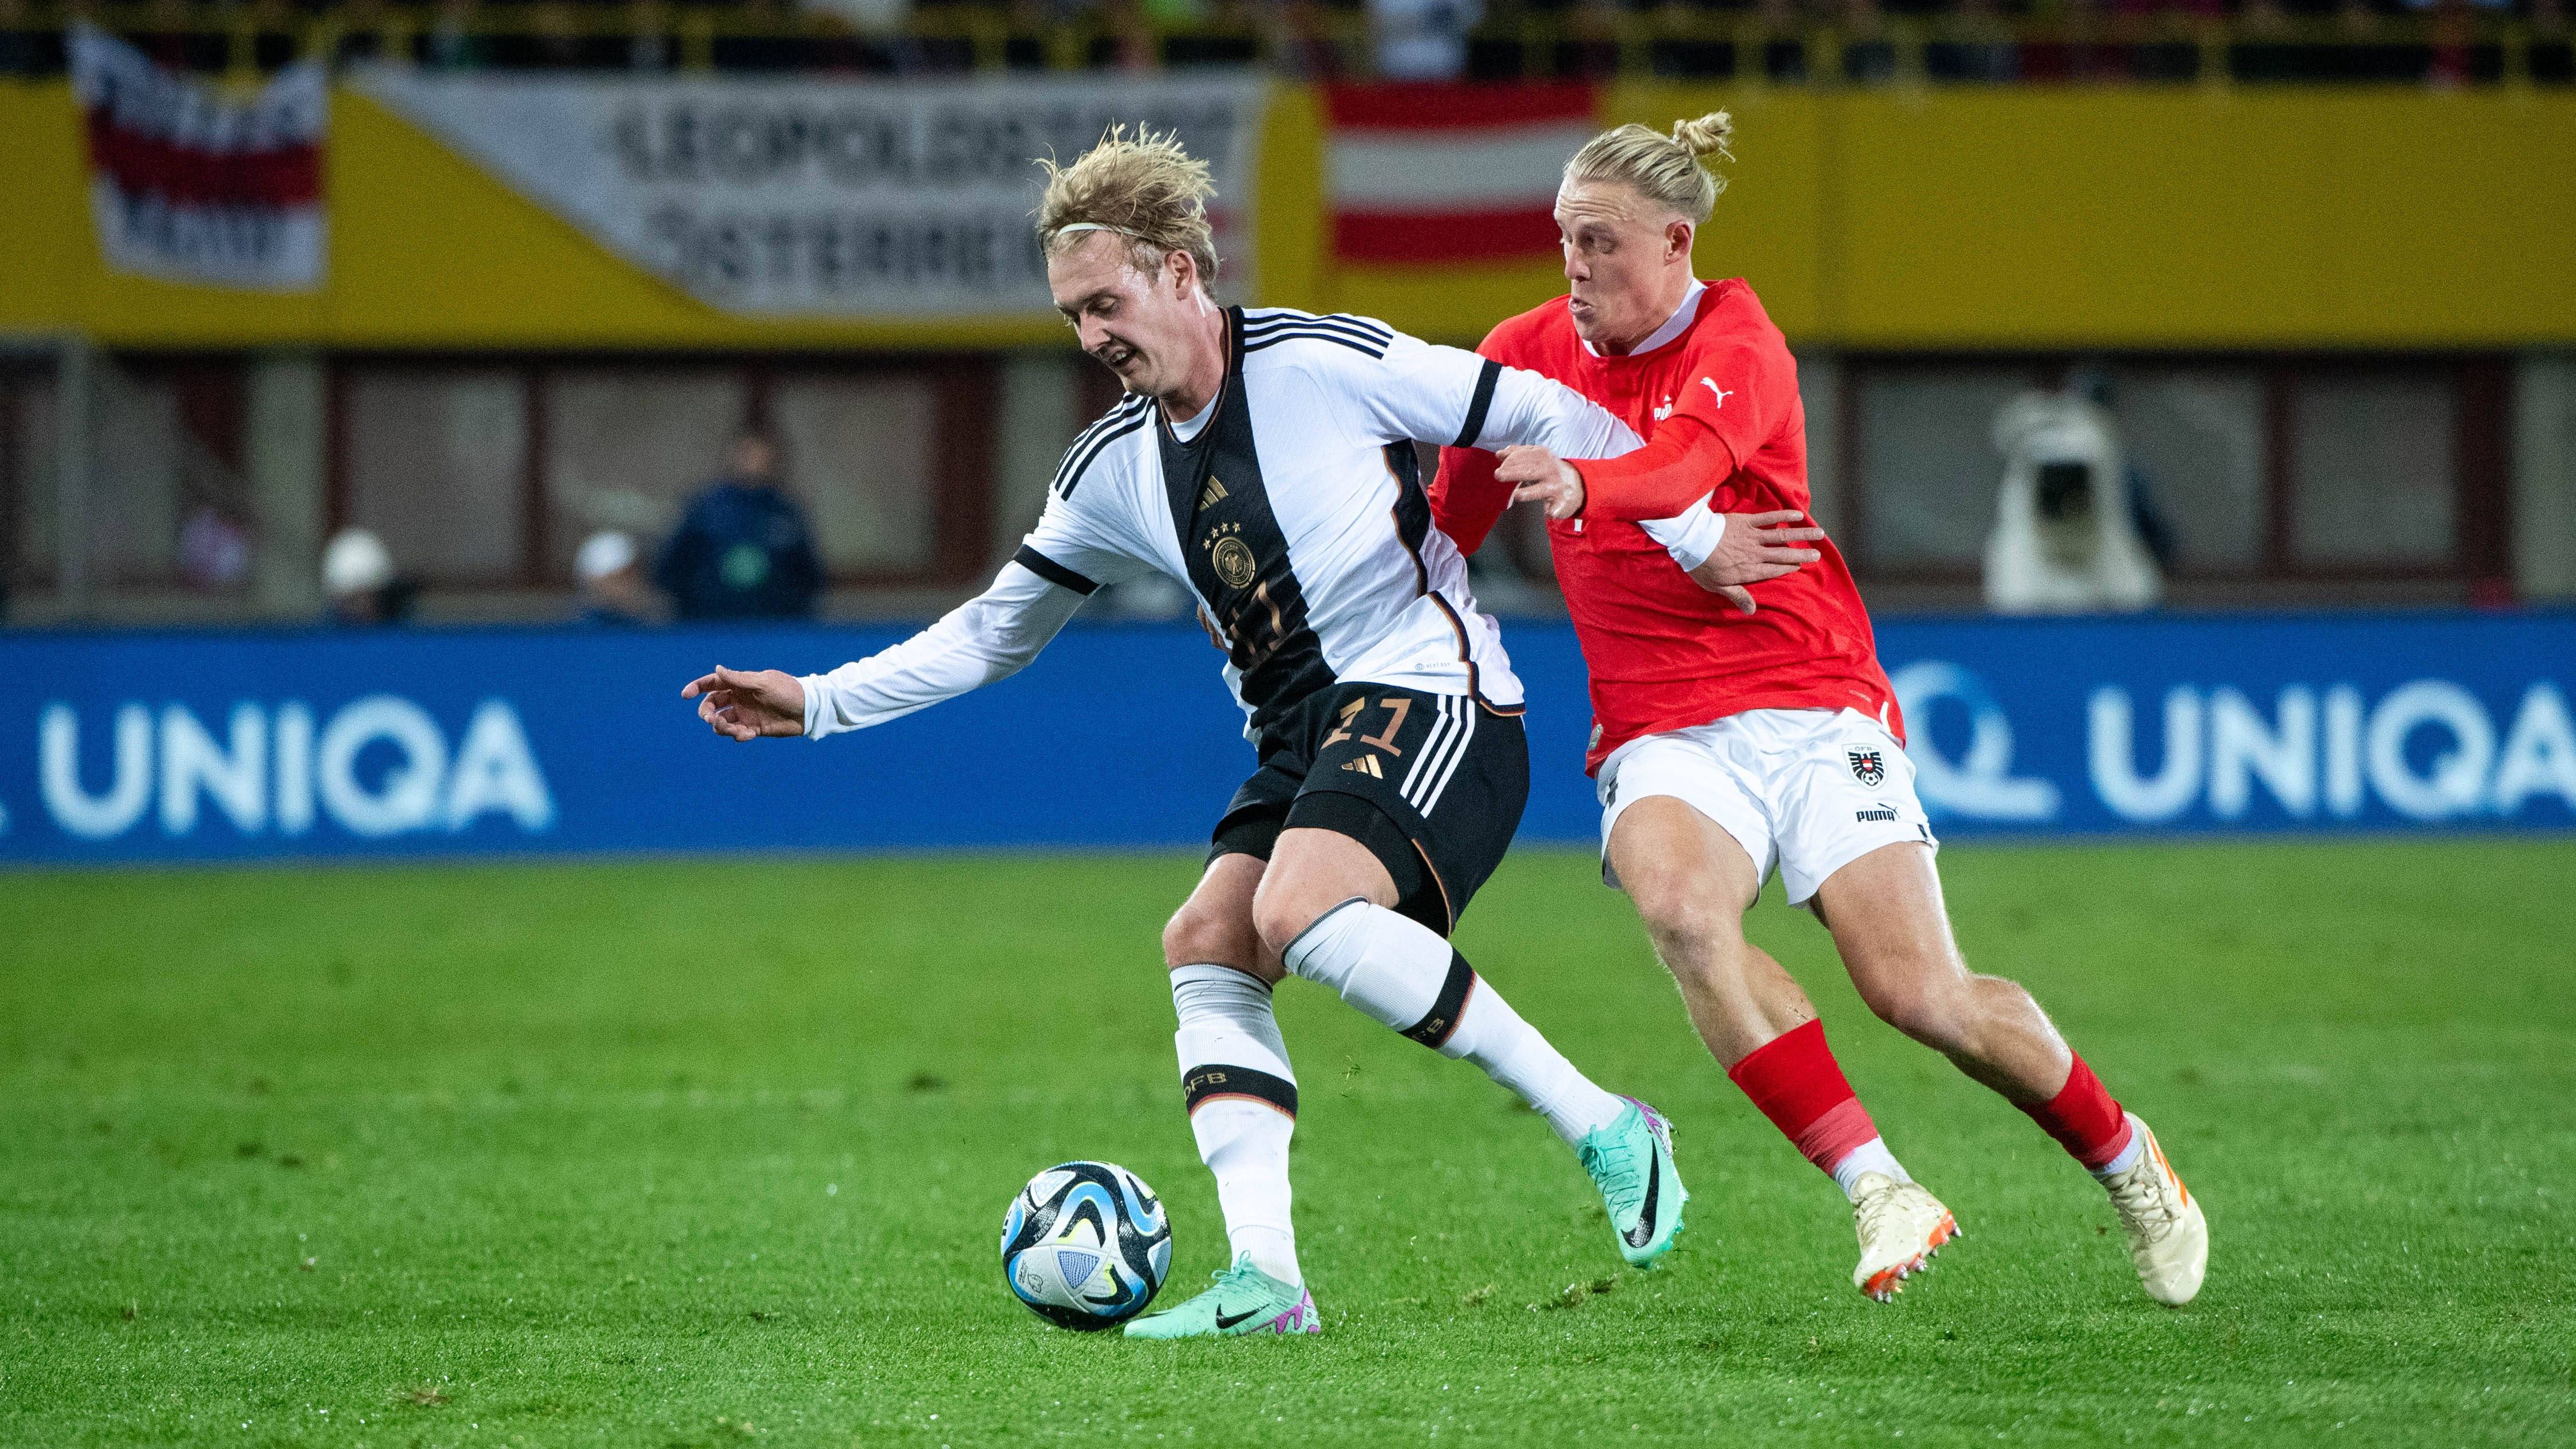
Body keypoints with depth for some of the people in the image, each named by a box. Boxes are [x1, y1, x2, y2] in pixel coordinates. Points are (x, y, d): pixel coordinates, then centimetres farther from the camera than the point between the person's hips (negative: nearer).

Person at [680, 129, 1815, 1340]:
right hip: (1300, 736, 7)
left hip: (1428, 691, -7)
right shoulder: (1114, 467, 9)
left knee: (1298, 912, -28)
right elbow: (994, 633, 20)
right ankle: (1265, 1282, -18)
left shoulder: (1324, 363, -11)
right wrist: (818, 704, 12)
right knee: (1205, 945, -11)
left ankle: (1602, 1127, -22)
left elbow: (1540, 420, -6)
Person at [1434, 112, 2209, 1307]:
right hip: (1661, 734, 2)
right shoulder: (1526, 355, 6)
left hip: (1811, 703, -2)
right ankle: (1873, 1188, -29)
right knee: (1677, 905, -33)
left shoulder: (1737, 348, -6)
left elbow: (1683, 470, -29)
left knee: (1919, 993, -13)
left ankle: (2126, 1161, 16)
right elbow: (1445, 528, 19)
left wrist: (1583, 488, -49)